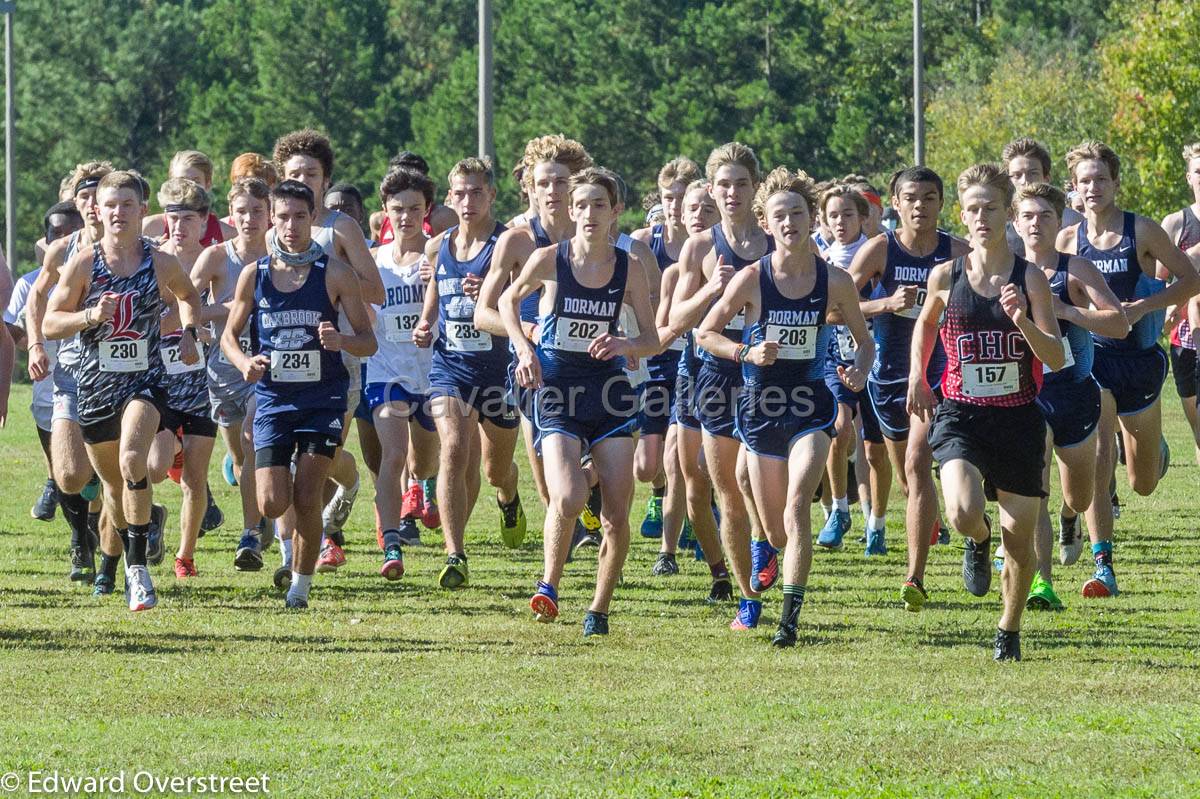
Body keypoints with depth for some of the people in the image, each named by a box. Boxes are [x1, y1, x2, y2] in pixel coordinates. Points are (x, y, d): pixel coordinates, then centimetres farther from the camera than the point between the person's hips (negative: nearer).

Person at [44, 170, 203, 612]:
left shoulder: (160, 262, -1)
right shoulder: (84, 263, -4)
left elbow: (188, 295, 21)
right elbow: (50, 323, 0)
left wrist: (188, 332, 3)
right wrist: (90, 316, -17)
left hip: (145, 381, -2)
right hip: (95, 385, 2)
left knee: (132, 460, -26)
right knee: (113, 481, 12)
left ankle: (138, 566, -24)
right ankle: (124, 562, 36)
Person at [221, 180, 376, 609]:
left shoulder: (334, 273, -4)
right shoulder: (254, 274, 2)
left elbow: (368, 342, -1)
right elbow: (229, 335, 12)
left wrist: (340, 341, -24)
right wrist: (244, 363, -10)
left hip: (323, 398, -2)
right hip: (272, 398, 2)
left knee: (306, 499, -9)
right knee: (272, 505, -7)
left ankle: (301, 584, 8)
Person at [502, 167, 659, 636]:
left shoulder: (629, 267, 0)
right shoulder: (549, 259, -5)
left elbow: (652, 340, 6)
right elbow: (509, 301, 14)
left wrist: (621, 345, -14)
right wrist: (523, 348, -1)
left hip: (609, 390, 2)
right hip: (556, 391, -2)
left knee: (617, 513, -3)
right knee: (569, 498, -24)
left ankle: (599, 610, 14)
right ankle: (548, 586, -4)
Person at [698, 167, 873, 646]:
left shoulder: (835, 282, -5)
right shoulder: (752, 279, -7)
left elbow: (865, 341, 9)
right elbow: (705, 334, 3)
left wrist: (859, 370, -13)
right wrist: (748, 353, -14)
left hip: (810, 406, -1)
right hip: (761, 405, 1)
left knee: (797, 507, -22)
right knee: (775, 530, 8)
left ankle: (791, 616, -21)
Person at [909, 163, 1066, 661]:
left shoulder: (1029, 278, -4)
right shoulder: (946, 277, 0)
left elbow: (1057, 359, -9)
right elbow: (925, 324, 23)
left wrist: (1023, 321, -25)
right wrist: (917, 376, 12)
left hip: (1018, 418, 0)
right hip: (961, 415, 0)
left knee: (1019, 536, 5)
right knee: (964, 514, -25)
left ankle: (1009, 631, 29)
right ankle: (978, 544, 14)